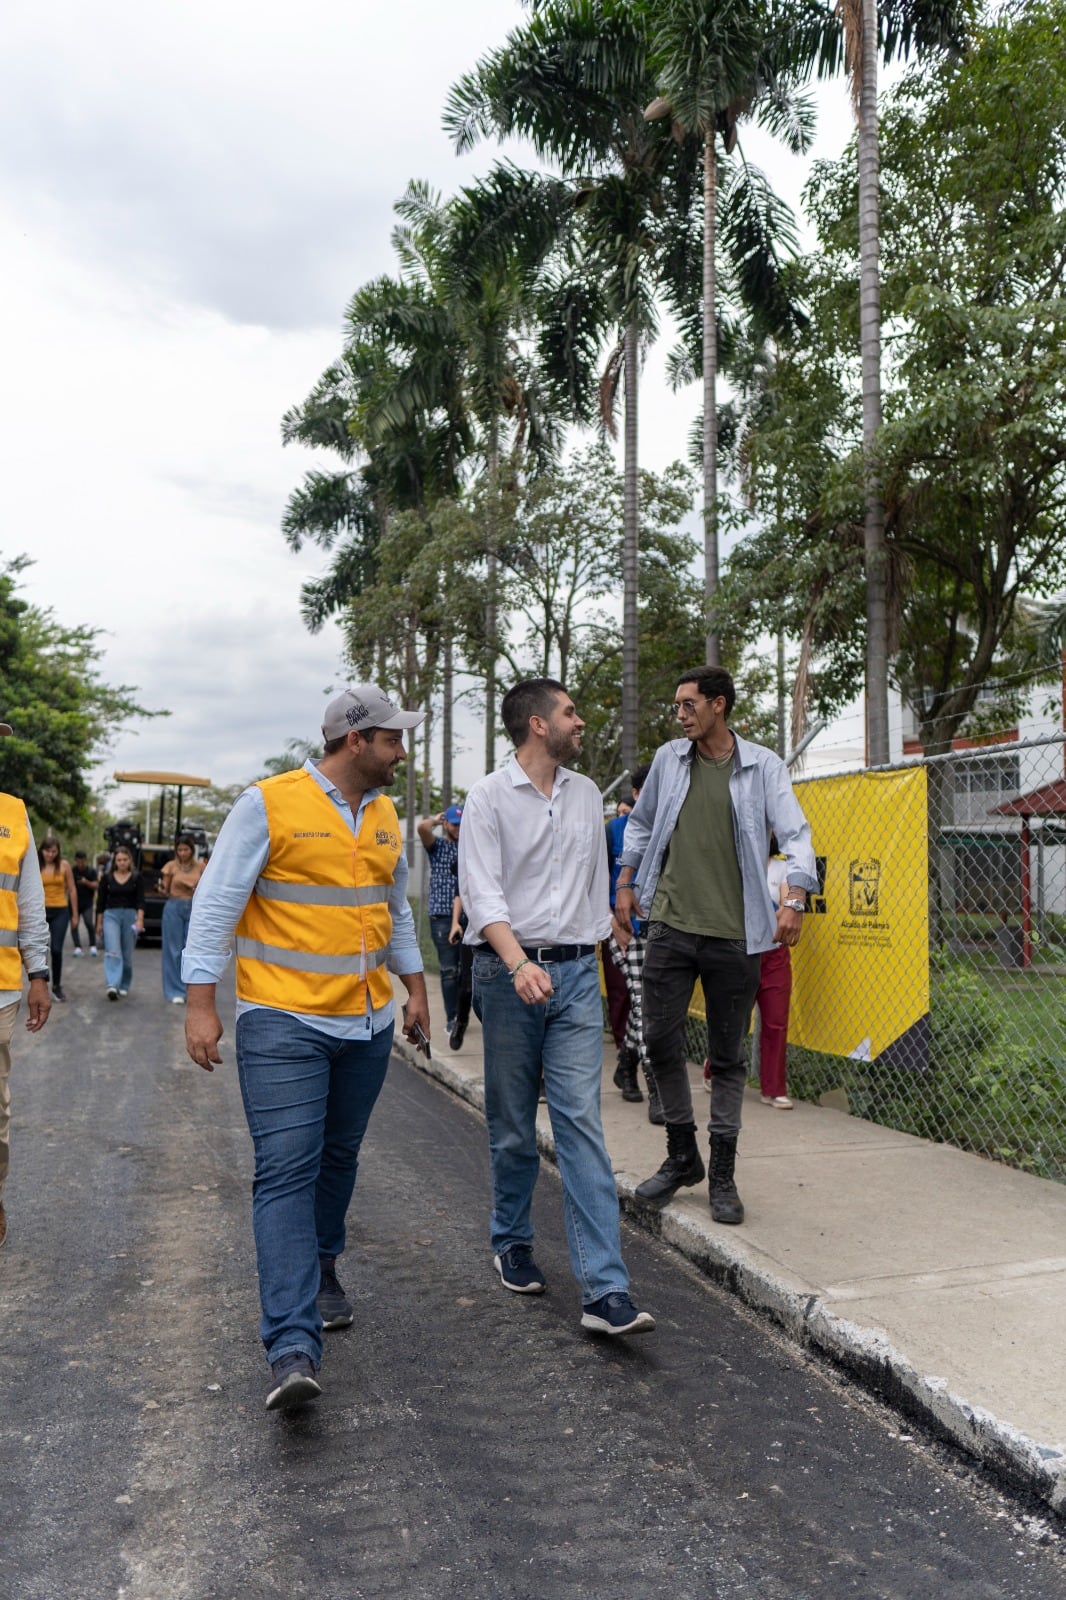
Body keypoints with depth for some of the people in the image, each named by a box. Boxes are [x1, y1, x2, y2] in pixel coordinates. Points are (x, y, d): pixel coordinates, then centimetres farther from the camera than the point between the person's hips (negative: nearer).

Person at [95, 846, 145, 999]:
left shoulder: (137, 878, 2)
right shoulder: (106, 877, 4)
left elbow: (140, 900, -4)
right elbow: (101, 901, 8)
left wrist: (140, 919, -17)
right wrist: (99, 922, 7)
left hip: (130, 916, 1)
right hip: (111, 915, -1)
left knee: (127, 953, 7)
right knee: (112, 951, -15)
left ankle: (124, 985, 22)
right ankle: (112, 986, -25)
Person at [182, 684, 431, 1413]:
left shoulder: (385, 815, 10)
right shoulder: (269, 804, -11)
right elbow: (217, 903, -9)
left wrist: (415, 988, 20)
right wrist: (201, 1003, -12)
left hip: (367, 1023, 6)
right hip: (284, 1023, -6)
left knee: (338, 1159, 17)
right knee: (287, 1172, -10)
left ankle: (321, 1270, 39)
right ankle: (293, 1348, -10)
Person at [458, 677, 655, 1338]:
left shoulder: (586, 794, 12)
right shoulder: (490, 796, -4)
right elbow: (482, 892, -13)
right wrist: (519, 963, -27)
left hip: (576, 971, 3)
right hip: (509, 970, -3)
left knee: (582, 1122, -5)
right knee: (512, 1126, 9)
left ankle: (607, 1290, -7)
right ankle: (513, 1243, 32)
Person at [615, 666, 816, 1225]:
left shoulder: (763, 766, -2)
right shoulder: (668, 759, 8)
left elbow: (796, 834, -9)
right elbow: (641, 824, 21)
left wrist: (794, 899, -24)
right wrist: (625, 885, 19)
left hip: (735, 933, -3)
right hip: (670, 925, 3)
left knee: (728, 1056, 6)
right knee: (660, 1040, 4)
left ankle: (723, 1175, 18)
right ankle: (682, 1157, 24)